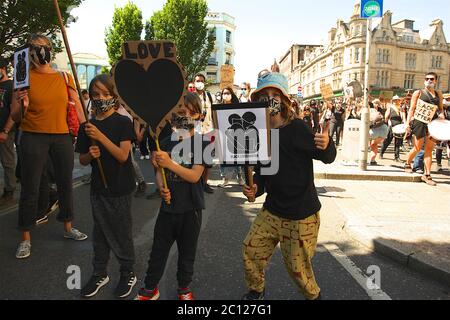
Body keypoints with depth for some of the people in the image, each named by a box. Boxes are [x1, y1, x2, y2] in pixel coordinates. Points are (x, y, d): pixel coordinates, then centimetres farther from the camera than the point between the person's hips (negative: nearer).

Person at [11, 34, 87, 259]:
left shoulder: (64, 78, 7)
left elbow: (77, 107, 8)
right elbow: (15, 117, 0)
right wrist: (22, 106, -21)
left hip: (62, 137, 3)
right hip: (33, 138, -2)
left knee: (65, 184, 12)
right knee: (30, 188, 3)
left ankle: (68, 228, 29)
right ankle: (26, 239, 16)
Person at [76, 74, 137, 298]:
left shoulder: (123, 122, -9)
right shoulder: (87, 126, 3)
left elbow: (123, 155, -18)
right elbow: (83, 160, 8)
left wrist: (100, 137, -27)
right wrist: (90, 154, -14)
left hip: (120, 188, -4)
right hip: (98, 187, 5)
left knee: (121, 232, 7)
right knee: (100, 232, 15)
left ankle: (128, 273, 25)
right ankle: (99, 274, 32)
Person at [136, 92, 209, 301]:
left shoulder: (201, 143, -9)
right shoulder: (167, 143, 3)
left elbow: (195, 175, -16)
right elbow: (159, 172, 5)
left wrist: (169, 163, -27)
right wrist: (162, 188, -16)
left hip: (190, 207, -3)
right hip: (168, 205, 3)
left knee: (187, 250, 14)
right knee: (158, 248, 13)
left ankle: (184, 288, 35)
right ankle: (150, 288, 32)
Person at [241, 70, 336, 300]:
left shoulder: (297, 128, -16)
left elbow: (327, 158, -16)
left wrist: (327, 146, -38)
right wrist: (255, 189, -7)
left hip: (301, 214, -5)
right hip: (272, 210, 6)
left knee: (297, 266, 5)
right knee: (251, 250, 10)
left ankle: (313, 295, 38)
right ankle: (256, 291, 38)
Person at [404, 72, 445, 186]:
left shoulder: (438, 94, 15)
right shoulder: (418, 93, 4)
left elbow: (441, 109, 21)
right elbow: (412, 109, 0)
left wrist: (441, 114, -3)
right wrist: (407, 123, -8)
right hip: (420, 121, -4)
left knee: (429, 149, 2)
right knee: (418, 147, 0)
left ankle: (427, 175, 5)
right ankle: (407, 164, 27)